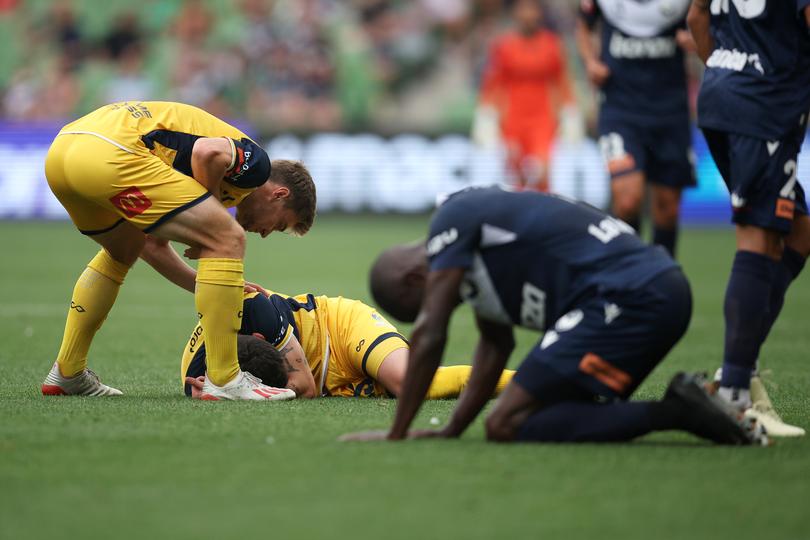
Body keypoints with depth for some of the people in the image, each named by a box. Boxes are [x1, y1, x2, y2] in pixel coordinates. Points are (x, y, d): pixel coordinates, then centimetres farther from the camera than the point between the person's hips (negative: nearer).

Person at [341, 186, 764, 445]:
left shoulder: (452, 220, -3)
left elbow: (428, 336, -6)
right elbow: (495, 345, 32)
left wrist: (396, 435, 0)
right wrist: (453, 430, 24)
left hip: (627, 298, -10)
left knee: (507, 426, -12)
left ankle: (673, 413, -16)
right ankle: (682, 408, 6)